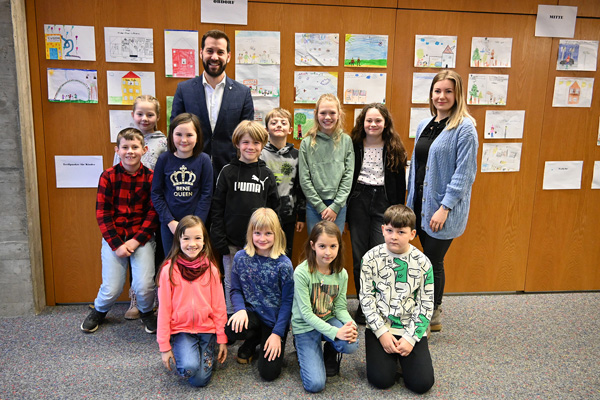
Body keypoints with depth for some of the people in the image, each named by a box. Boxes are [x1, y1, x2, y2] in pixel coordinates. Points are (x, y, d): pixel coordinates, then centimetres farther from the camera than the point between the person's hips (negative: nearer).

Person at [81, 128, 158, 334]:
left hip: (141, 237, 0)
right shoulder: (108, 176, -3)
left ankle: (147, 312, 24)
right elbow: (102, 213, -3)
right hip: (113, 238, 1)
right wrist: (116, 244, -11)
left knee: (144, 286, -11)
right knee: (111, 288, 0)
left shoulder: (151, 177, -3)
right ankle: (99, 311, 36)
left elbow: (153, 212, -4)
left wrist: (136, 240, -13)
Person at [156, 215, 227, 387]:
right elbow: (164, 309, -5)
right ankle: (180, 353, 8)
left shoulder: (210, 269, -1)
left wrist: (222, 339, 2)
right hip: (180, 330, -1)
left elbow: (219, 306, 3)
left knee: (200, 380, -9)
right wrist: (164, 346, -3)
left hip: (207, 329, 2)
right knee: (190, 368, -26)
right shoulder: (169, 270, -8)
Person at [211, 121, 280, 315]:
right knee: (231, 284, 10)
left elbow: (274, 208, 7)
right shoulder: (228, 172, 0)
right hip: (232, 242, -1)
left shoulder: (266, 174, 5)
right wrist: (219, 240, -7)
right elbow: (217, 208, -1)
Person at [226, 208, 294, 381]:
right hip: (252, 314, 3)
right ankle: (255, 338, 5)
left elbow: (287, 301, -10)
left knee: (269, 372, -12)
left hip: (275, 320, -3)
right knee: (230, 329, -31)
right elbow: (236, 290, 3)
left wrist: (277, 333, -14)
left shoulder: (283, 264, -14)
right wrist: (241, 309, -17)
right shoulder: (241, 258, -5)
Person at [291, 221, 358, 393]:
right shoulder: (302, 272, -21)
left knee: (351, 345, -29)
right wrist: (335, 332, -29)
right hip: (305, 327, -3)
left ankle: (331, 353, 9)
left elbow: (340, 307, -2)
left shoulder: (341, 274, -5)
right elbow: (306, 313, -21)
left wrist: (350, 324, -24)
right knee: (315, 384, -14)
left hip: (330, 320, 4)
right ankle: (303, 350, 18)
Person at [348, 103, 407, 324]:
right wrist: (344, 209, 1)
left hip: (384, 203, -1)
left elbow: (400, 183, 4)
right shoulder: (353, 146, 3)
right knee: (359, 256, 6)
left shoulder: (395, 149, 3)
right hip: (358, 201, 1)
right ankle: (362, 305, 19)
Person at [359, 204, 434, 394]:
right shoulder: (371, 258, -7)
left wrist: (411, 338, -11)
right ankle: (388, 355, 19)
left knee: (422, 383, -9)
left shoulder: (422, 262, -6)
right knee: (381, 379, -13)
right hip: (379, 326, 0)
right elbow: (366, 297, -6)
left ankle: (403, 355, 20)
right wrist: (382, 332, -12)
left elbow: (426, 305, -4)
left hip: (411, 328, 1)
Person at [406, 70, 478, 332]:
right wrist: (410, 201, 15)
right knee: (429, 259, 15)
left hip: (443, 209, -7)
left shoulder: (464, 128, -10)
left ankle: (432, 318, 20)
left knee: (433, 262, 2)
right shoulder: (424, 125, 12)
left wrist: (445, 207, -19)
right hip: (421, 204, 7)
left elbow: (464, 173, -15)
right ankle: (433, 310, 30)